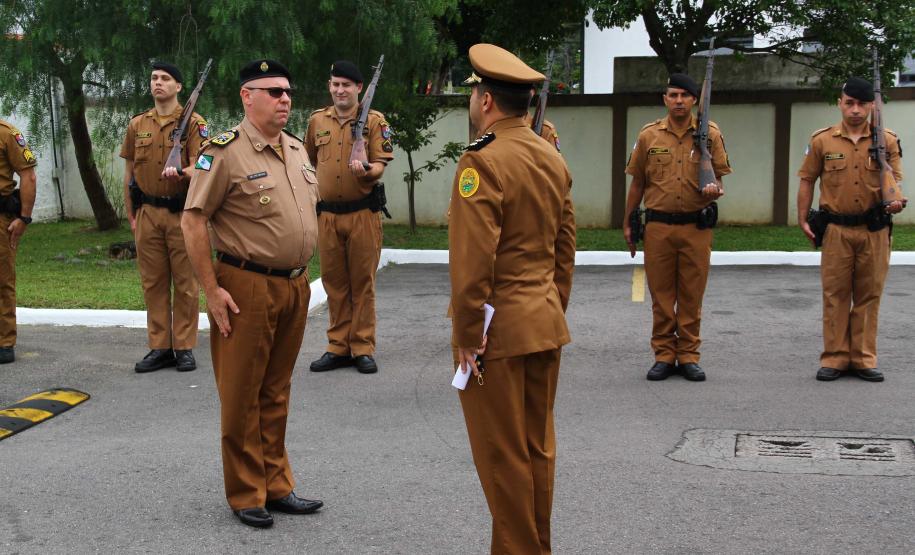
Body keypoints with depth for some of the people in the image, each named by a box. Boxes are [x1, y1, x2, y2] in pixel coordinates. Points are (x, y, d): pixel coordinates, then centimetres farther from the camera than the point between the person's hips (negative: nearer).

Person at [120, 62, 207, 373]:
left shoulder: (194, 123, -1)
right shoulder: (137, 125, 10)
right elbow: (129, 173, 14)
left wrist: (180, 172, -33)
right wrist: (131, 215, 11)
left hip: (182, 213, -3)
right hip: (147, 215, 4)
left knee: (185, 284, 2)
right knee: (153, 283, 6)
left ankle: (184, 348, 9)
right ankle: (159, 348, 14)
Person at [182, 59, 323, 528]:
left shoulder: (297, 150, 11)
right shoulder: (225, 152, -11)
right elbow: (192, 222, -12)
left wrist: (299, 275, 17)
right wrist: (211, 290, -15)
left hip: (294, 286, 7)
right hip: (246, 287, -7)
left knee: (276, 393, 15)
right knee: (241, 395, 3)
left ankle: (277, 486, 25)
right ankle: (246, 495, 14)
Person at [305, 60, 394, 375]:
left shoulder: (374, 121, -3)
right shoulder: (317, 121, 8)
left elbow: (381, 164, -8)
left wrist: (367, 170, -28)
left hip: (362, 213, -3)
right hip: (327, 214, 3)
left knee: (362, 283, 2)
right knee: (334, 283, 8)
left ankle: (363, 348, 9)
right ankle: (338, 347, 16)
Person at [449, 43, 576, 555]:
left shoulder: (482, 161, -17)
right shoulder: (553, 158, 8)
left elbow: (472, 259, -21)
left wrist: (467, 334, -15)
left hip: (498, 330, -8)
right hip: (546, 325, 8)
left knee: (503, 457, 4)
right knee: (538, 447, 17)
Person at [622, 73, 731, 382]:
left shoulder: (710, 134, 3)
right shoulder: (649, 135, 5)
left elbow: (719, 177, 8)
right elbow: (637, 183, 10)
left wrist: (715, 189, -16)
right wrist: (628, 224, 11)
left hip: (697, 227, 0)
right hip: (658, 226, 1)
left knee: (692, 295, 6)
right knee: (661, 294, 6)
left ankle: (688, 355, 16)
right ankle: (664, 354, 16)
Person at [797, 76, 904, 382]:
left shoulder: (887, 141, 2)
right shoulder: (822, 140, 1)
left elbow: (895, 179, 3)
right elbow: (807, 180, 7)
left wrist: (895, 201, -19)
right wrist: (803, 219, 2)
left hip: (874, 230, 1)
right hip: (836, 229, -1)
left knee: (868, 296, 7)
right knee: (835, 295, 4)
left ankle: (863, 359, 15)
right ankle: (834, 358, 11)